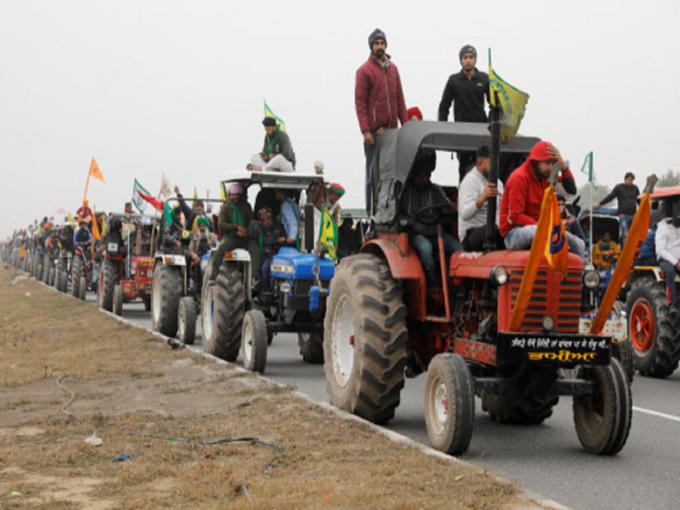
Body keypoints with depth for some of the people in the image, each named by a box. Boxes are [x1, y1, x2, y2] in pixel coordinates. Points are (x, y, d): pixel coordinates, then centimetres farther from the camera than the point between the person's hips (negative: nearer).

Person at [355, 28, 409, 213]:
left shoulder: (392, 68, 16)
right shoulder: (364, 71, -1)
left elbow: (399, 98, 18)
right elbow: (360, 102, -6)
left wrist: (405, 124, 10)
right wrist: (365, 131, -14)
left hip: (391, 129, 5)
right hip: (374, 131, -5)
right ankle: (372, 210, 0)